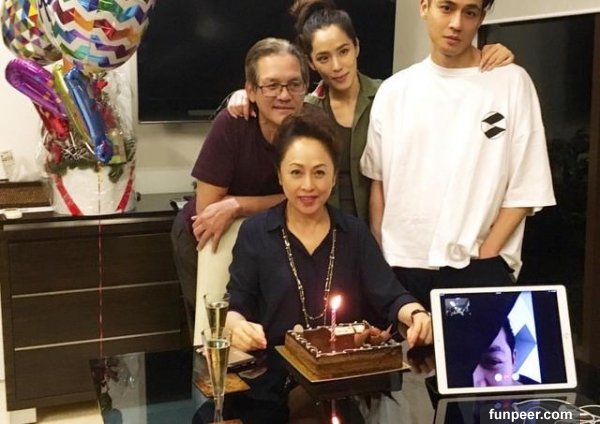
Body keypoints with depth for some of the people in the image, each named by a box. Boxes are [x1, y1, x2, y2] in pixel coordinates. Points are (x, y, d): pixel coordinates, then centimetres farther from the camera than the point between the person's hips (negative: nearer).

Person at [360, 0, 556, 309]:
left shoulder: (512, 82, -2)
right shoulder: (394, 90, 6)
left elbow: (526, 188, -3)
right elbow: (378, 181, 8)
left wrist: (483, 258, -9)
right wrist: (377, 259, 2)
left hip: (478, 271, -2)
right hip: (400, 268, 3)